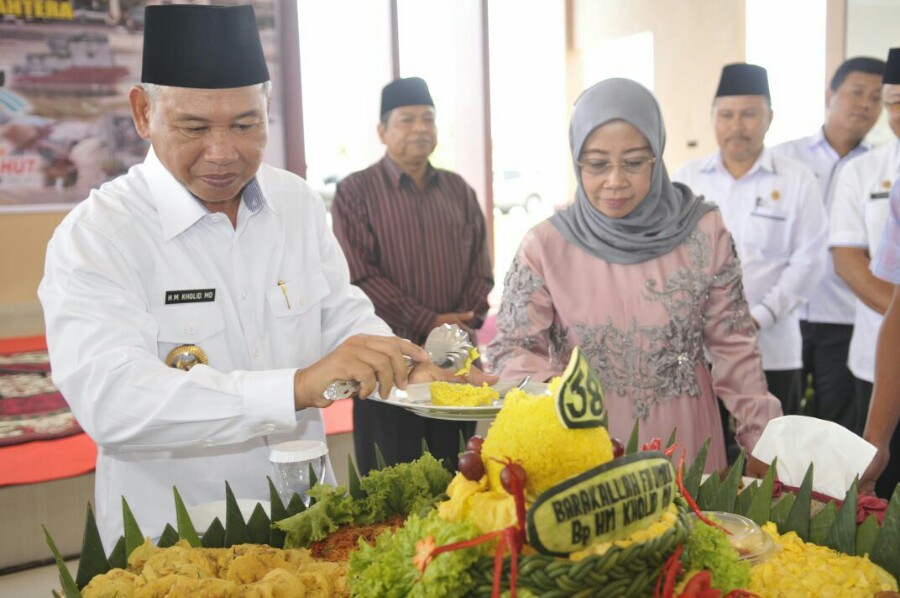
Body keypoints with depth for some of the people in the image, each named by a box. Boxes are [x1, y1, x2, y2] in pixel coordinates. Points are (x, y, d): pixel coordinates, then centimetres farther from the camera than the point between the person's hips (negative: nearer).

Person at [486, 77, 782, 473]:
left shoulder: (703, 232, -7)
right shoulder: (546, 246, -10)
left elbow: (732, 346, -2)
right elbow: (512, 348, -6)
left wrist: (765, 441, -6)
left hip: (684, 439, 1)